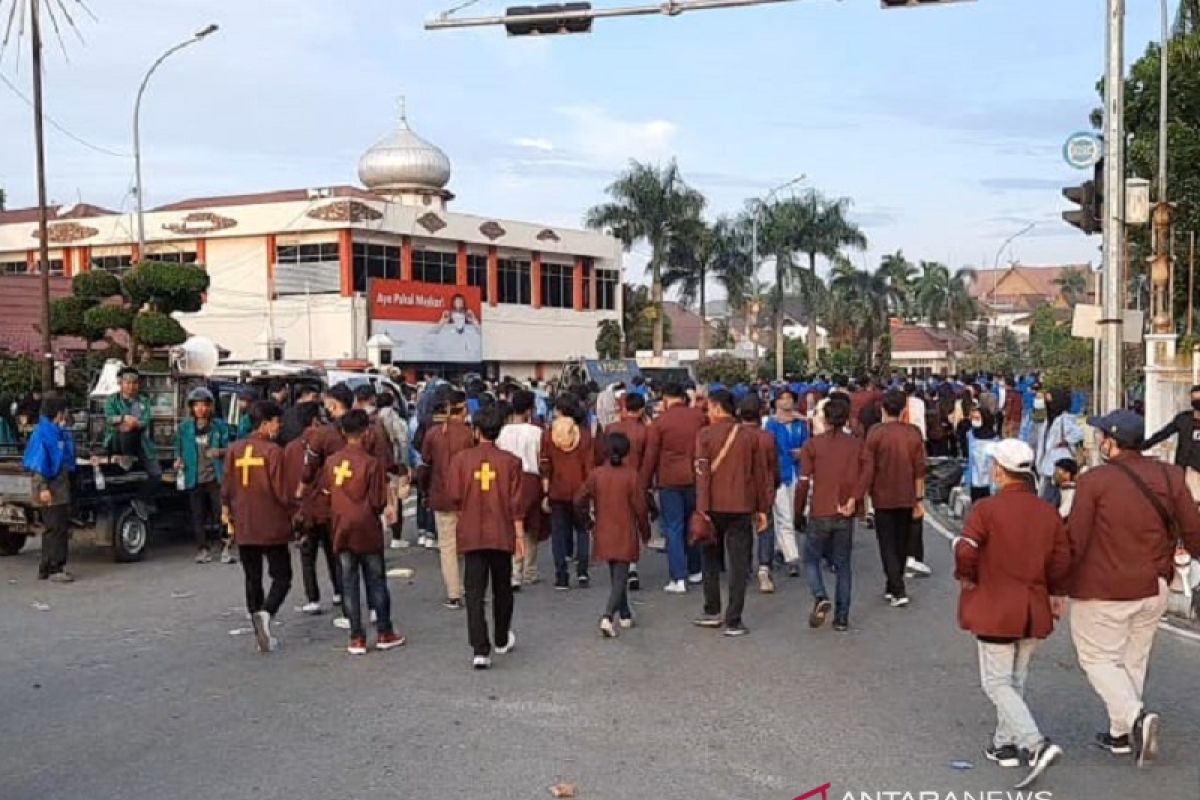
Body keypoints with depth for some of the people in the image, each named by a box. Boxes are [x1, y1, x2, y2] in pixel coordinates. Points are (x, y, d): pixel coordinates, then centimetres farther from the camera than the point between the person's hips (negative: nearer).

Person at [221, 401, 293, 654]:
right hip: (272, 525, -5)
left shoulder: (234, 449, 2)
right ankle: (265, 613, -20)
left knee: (253, 579, 14)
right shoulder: (273, 451, -12)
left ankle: (262, 634, 14)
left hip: (244, 526, 5)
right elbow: (279, 490, -13)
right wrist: (291, 510, 3)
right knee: (282, 576, 6)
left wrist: (226, 509, 20)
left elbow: (227, 486, 6)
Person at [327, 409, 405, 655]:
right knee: (376, 581, 10)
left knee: (349, 584, 7)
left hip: (342, 530, 3)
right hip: (367, 530, -3)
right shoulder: (372, 463, -13)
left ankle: (357, 638, 9)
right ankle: (384, 633, 17)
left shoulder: (331, 462, -2)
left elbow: (327, 495, 8)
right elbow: (378, 501, -11)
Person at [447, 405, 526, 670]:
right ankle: (502, 640, 33)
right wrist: (520, 534, 1)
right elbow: (516, 502, -5)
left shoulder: (461, 459, -5)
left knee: (475, 593, 0)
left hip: (471, 534, -1)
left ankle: (480, 650, -8)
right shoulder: (510, 461, -5)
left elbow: (454, 496, -3)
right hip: (502, 534, 1)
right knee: (502, 589, 18)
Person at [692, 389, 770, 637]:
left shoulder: (705, 435, -5)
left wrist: (702, 508, -9)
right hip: (742, 508, 1)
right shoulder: (749, 436, 3)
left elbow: (702, 474, -10)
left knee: (711, 558, 16)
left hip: (714, 507, -1)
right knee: (739, 563, 3)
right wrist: (762, 508, 13)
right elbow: (759, 475, 6)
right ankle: (733, 621, 1)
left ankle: (712, 612, 20)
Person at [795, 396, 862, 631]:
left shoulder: (812, 444, -6)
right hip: (846, 515, 2)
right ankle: (841, 618, 12)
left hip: (820, 514, -2)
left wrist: (798, 511, 5)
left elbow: (803, 481, -6)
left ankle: (821, 598, -10)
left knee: (811, 559, 14)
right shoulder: (857, 444, 0)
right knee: (843, 565, 12)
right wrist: (855, 503, 13)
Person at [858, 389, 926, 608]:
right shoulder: (913, 433, -2)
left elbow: (867, 468, -13)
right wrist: (919, 500, 7)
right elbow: (919, 469, 0)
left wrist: (859, 496, -7)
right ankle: (892, 588, 24)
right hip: (907, 498, 3)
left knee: (888, 545, 3)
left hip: (883, 498, -3)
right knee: (901, 544, 16)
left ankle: (899, 592, -7)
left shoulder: (876, 433, -11)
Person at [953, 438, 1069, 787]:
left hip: (994, 609, -6)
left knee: (997, 683, 1)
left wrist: (966, 578, -3)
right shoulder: (1048, 513, 2)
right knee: (1016, 680, 20)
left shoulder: (986, 508, -15)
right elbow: (1061, 560, 5)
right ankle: (1005, 743, 27)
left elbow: (965, 551, -23)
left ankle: (1037, 744, -15)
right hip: (1035, 611, 6)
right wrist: (1056, 594, 20)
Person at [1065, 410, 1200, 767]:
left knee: (1099, 658, 7)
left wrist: (1059, 583, -3)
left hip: (1101, 591, -5)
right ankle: (1120, 734, 25)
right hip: (1153, 590, 5)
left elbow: (1075, 540, -15)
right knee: (1134, 660, 18)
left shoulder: (1094, 480, -15)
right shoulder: (1169, 476, -2)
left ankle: (1135, 716, -14)